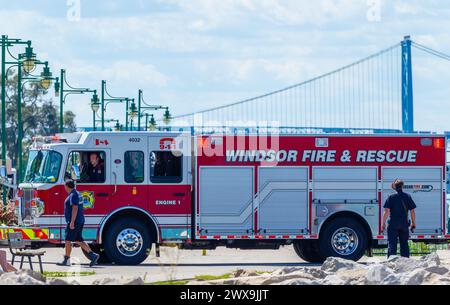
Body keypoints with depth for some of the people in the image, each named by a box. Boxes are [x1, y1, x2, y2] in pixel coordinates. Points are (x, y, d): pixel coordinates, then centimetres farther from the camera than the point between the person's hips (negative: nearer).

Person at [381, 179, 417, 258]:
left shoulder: (391, 197, -4)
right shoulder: (407, 197, 3)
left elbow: (387, 211, -10)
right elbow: (412, 211, 5)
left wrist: (383, 223, -4)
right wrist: (413, 223, 16)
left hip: (393, 224, -3)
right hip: (404, 224, 3)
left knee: (392, 243, -1)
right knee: (404, 243, 11)